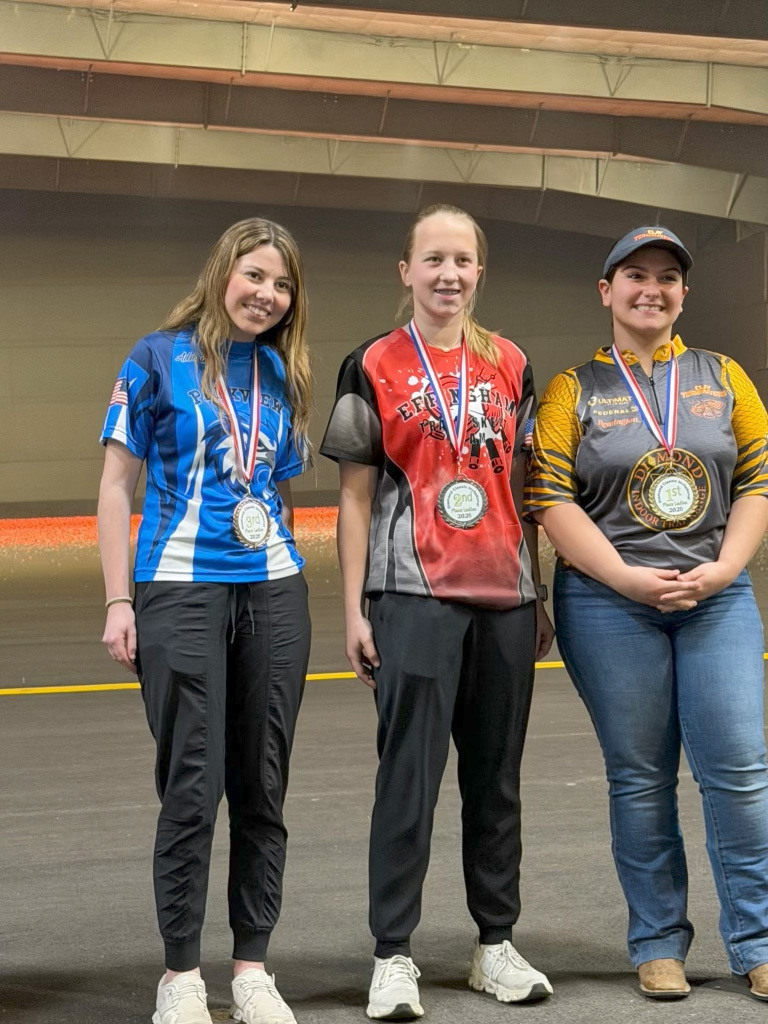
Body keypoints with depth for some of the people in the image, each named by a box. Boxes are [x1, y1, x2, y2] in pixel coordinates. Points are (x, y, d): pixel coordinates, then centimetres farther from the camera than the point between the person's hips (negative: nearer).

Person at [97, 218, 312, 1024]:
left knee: (262, 785, 6)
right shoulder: (159, 358, 0)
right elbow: (117, 483, -1)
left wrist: (286, 564, 8)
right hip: (181, 590, -4)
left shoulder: (283, 374, 12)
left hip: (274, 593, 4)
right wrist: (118, 602, -7)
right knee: (192, 787, -5)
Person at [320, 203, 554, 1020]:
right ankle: (392, 958, 1)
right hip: (413, 596, -3)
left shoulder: (510, 366, 11)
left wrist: (539, 598, 11)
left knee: (496, 777, 9)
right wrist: (353, 611, -4)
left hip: (504, 599, 4)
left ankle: (496, 945, 20)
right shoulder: (373, 368, 1)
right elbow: (355, 498, 1)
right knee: (408, 777, -6)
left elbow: (522, 487, 14)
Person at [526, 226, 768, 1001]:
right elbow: (550, 497, -4)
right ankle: (658, 945, 16)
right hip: (609, 602, -1)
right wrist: (627, 577, -13)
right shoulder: (573, 389, 3)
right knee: (640, 777, 4)